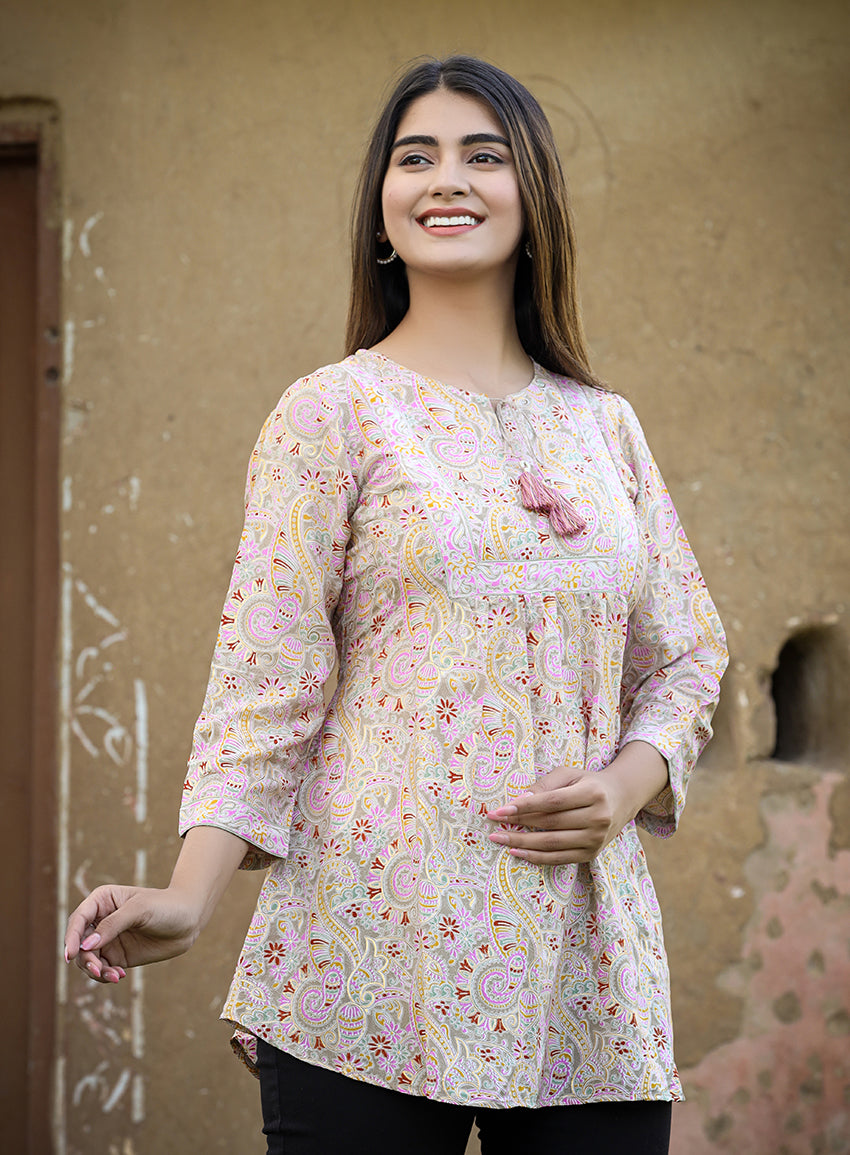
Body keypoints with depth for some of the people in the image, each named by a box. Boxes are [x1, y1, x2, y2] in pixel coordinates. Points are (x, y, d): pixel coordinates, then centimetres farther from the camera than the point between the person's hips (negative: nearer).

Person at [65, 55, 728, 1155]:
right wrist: (187, 899, -16)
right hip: (379, 958, -3)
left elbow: (687, 654, 18)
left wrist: (626, 785, -2)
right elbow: (266, 675, -4)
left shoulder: (602, 424, 15)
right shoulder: (332, 413, 3)